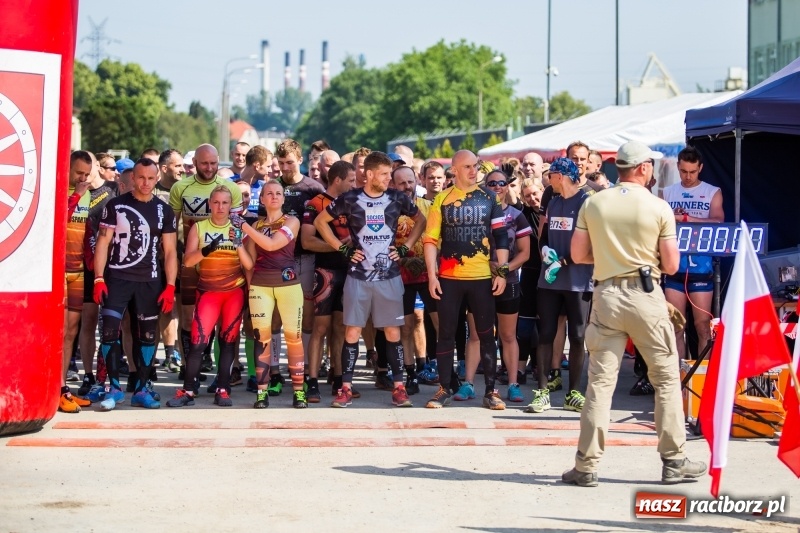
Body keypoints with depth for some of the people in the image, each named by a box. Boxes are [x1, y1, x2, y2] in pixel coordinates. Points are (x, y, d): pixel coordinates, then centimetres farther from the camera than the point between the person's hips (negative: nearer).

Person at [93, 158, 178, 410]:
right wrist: (99, 279, -8)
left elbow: (170, 251, 6)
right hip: (117, 278, -2)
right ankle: (114, 388, 2)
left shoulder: (164, 211, 7)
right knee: (110, 331, -9)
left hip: (149, 282, 2)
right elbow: (103, 243, 0)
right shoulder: (115, 205, 2)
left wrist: (170, 286, -2)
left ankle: (141, 390, 15)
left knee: (147, 335, 5)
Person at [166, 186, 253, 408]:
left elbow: (249, 265, -3)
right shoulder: (198, 228, 3)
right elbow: (188, 261, -8)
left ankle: (223, 390, 7)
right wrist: (207, 250, -25)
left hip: (235, 291, 1)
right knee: (198, 340, -9)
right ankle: (187, 391, -4)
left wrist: (239, 244, -19)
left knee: (229, 339, 2)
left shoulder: (238, 229, 4)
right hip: (208, 291, -1)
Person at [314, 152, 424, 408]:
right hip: (358, 276, -1)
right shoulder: (350, 199, -4)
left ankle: (399, 387, 10)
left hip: (389, 276, 1)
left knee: (392, 332, 4)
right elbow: (320, 221, 6)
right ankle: (346, 388, 6)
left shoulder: (397, 198, 1)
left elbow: (420, 219, 16)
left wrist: (405, 247, 5)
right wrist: (342, 248, -1)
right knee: (352, 332, 0)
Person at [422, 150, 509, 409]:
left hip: (482, 277, 1)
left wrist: (502, 272, -1)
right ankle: (445, 388, 14)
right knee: (446, 334, 4)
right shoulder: (442, 199, 4)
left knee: (487, 334, 4)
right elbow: (430, 239, 1)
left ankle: (490, 390, 10)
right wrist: (432, 274, -6)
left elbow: (501, 237, 6)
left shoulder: (489, 198, 6)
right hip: (448, 277, 0)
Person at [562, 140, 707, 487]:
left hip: (606, 295, 2)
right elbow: (671, 265, -4)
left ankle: (587, 466, 3)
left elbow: (578, 255, 6)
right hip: (646, 296, -2)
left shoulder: (593, 204, 3)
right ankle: (674, 462, 12)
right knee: (667, 378, 9)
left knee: (600, 380, 4)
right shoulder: (659, 208, -5)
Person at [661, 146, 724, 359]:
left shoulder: (713, 193, 6)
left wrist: (686, 218, -18)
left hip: (701, 267, -2)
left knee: (703, 325, -3)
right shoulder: (667, 193, 13)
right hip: (675, 267, 2)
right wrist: (671, 220, -12)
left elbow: (718, 223, -8)